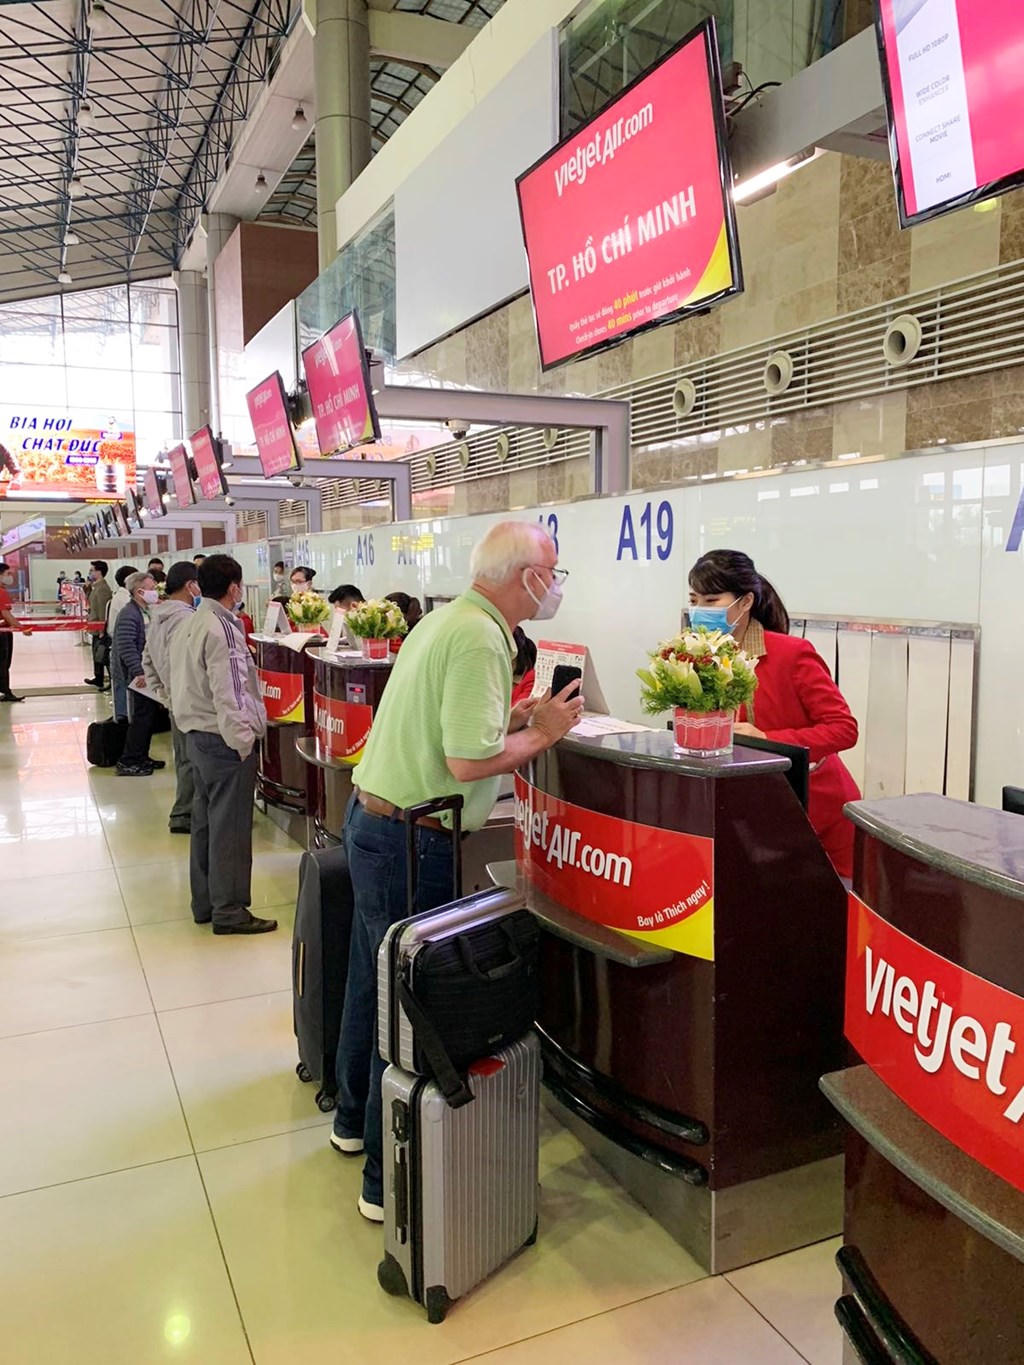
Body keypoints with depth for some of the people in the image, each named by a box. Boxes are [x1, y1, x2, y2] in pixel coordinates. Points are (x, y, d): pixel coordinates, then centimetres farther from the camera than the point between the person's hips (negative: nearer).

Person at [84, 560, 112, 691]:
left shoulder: (102, 588, -19)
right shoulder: (97, 587, 13)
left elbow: (103, 611, -22)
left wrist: (102, 631, -22)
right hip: (97, 628, 10)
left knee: (101, 656, -4)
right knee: (97, 655, 20)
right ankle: (98, 679, 32)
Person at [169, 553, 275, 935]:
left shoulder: (190, 625, 12)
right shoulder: (222, 629, -18)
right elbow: (227, 693, -22)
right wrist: (243, 741, -17)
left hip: (197, 735, 10)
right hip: (223, 738, -10)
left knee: (205, 821, 15)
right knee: (229, 827, -2)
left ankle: (205, 903, 25)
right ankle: (229, 911, 5)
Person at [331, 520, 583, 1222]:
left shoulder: (451, 618, 11)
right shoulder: (479, 639, -20)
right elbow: (468, 762, -26)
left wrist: (521, 714, 10)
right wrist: (542, 733, -11)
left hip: (375, 817, 10)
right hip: (410, 839, -10)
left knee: (373, 979, 22)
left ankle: (356, 1119, 41)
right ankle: (391, 1180, 13)